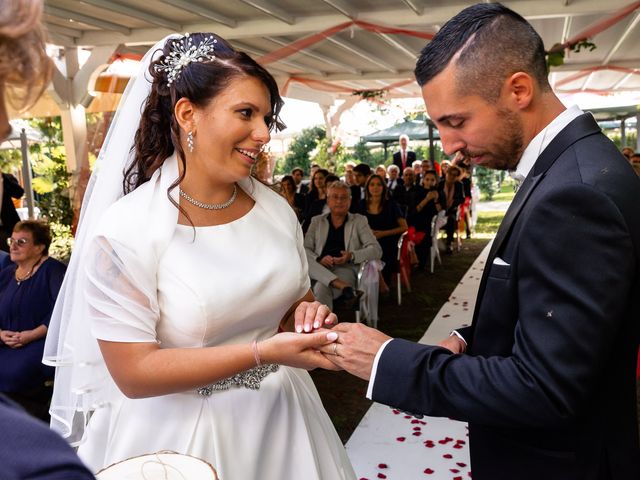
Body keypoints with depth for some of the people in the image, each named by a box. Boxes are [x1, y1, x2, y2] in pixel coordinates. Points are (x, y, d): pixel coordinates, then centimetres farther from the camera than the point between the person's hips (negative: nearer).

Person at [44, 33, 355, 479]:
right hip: (180, 434, -4)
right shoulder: (123, 230, -20)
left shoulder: (276, 209, -4)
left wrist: (309, 318, -14)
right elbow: (134, 373, -20)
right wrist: (262, 353, -26)